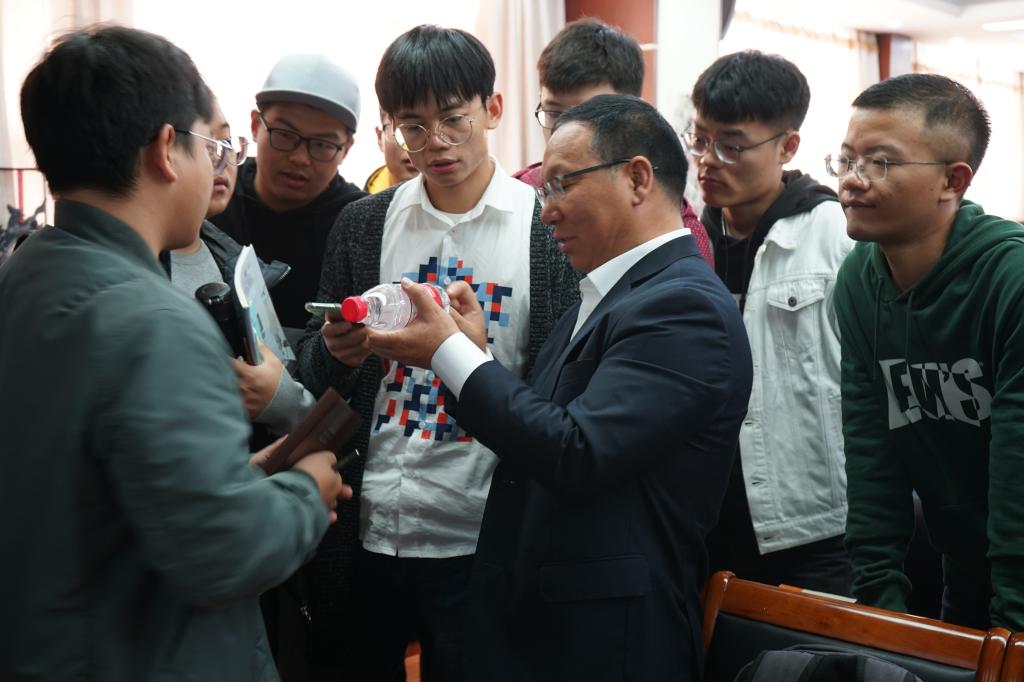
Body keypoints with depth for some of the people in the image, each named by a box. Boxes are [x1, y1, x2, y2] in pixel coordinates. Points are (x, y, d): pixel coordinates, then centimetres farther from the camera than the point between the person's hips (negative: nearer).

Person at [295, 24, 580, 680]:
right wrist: (336, 353, -13)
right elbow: (315, 369, 9)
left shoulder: (548, 230, -5)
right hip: (364, 532, 3)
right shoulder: (364, 225, 5)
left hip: (477, 536, -3)